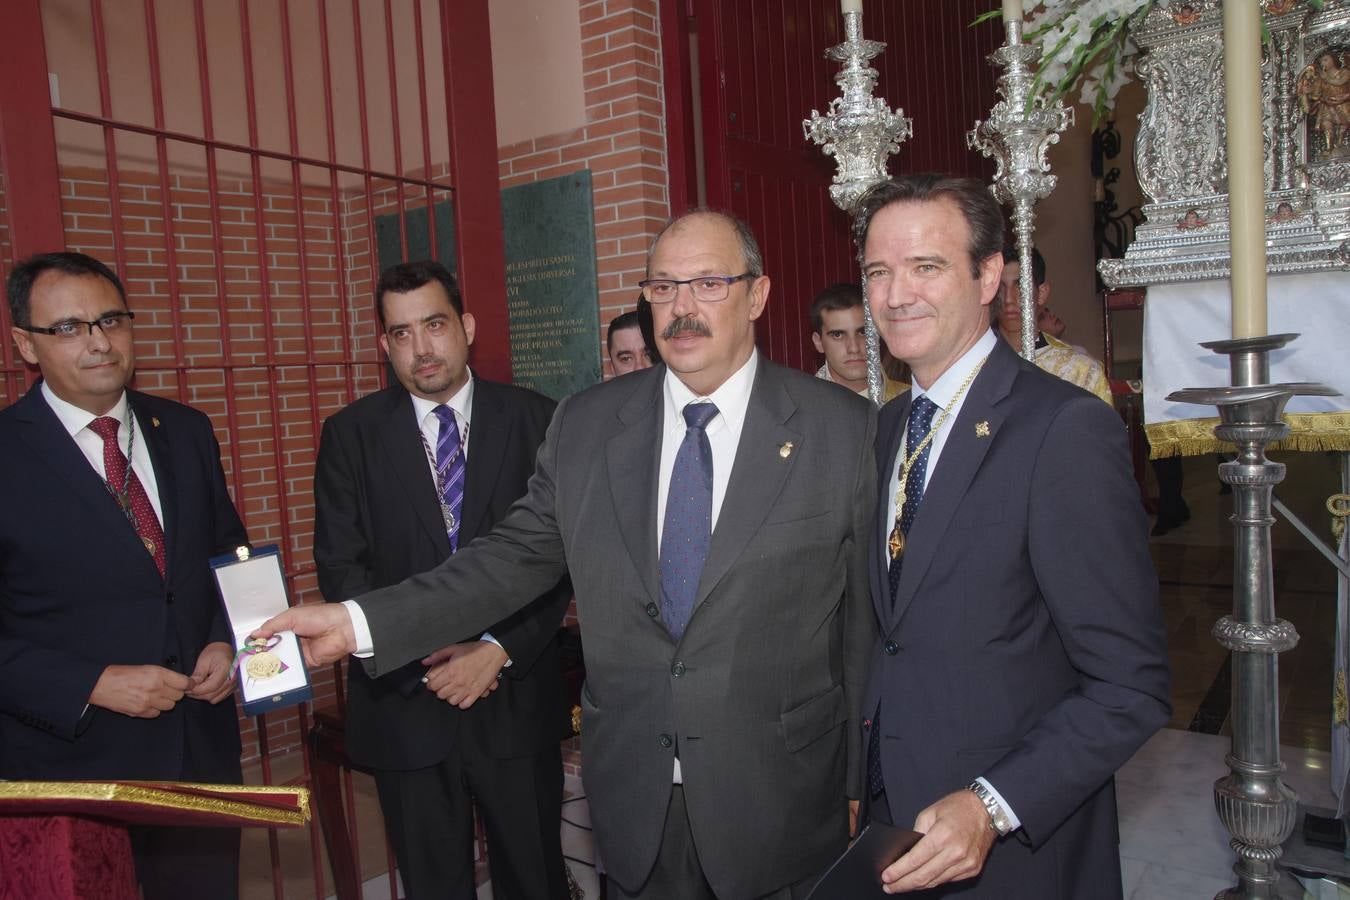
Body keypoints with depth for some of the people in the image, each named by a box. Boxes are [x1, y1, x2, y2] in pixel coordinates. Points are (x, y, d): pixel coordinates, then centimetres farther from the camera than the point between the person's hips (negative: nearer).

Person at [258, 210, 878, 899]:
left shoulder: (842, 428, -8)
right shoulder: (584, 425, 0)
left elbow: (863, 621, -4)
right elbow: (516, 554, 1)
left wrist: (859, 785, 1)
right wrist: (358, 621, -9)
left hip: (780, 802, -2)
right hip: (633, 797, 3)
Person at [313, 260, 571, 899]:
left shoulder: (534, 421, -2)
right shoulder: (350, 433, 0)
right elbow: (341, 567, -2)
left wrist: (500, 650, -14)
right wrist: (424, 659, -12)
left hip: (515, 697, 0)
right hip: (403, 703, 1)